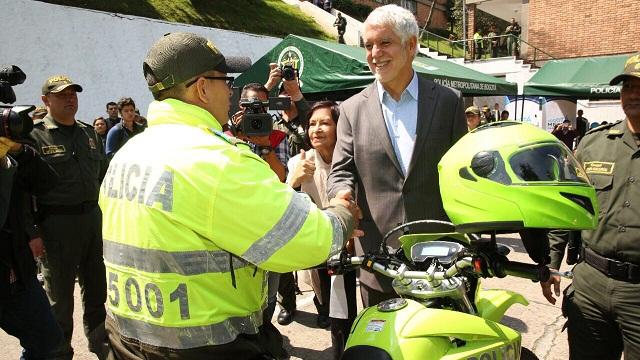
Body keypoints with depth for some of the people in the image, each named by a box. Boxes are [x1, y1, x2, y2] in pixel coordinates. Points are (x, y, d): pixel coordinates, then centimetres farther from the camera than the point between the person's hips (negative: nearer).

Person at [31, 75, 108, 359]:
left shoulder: (89, 133, 11)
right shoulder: (35, 136, -6)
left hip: (93, 217, 5)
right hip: (57, 222, -5)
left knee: (98, 288, 16)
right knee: (60, 293, 9)